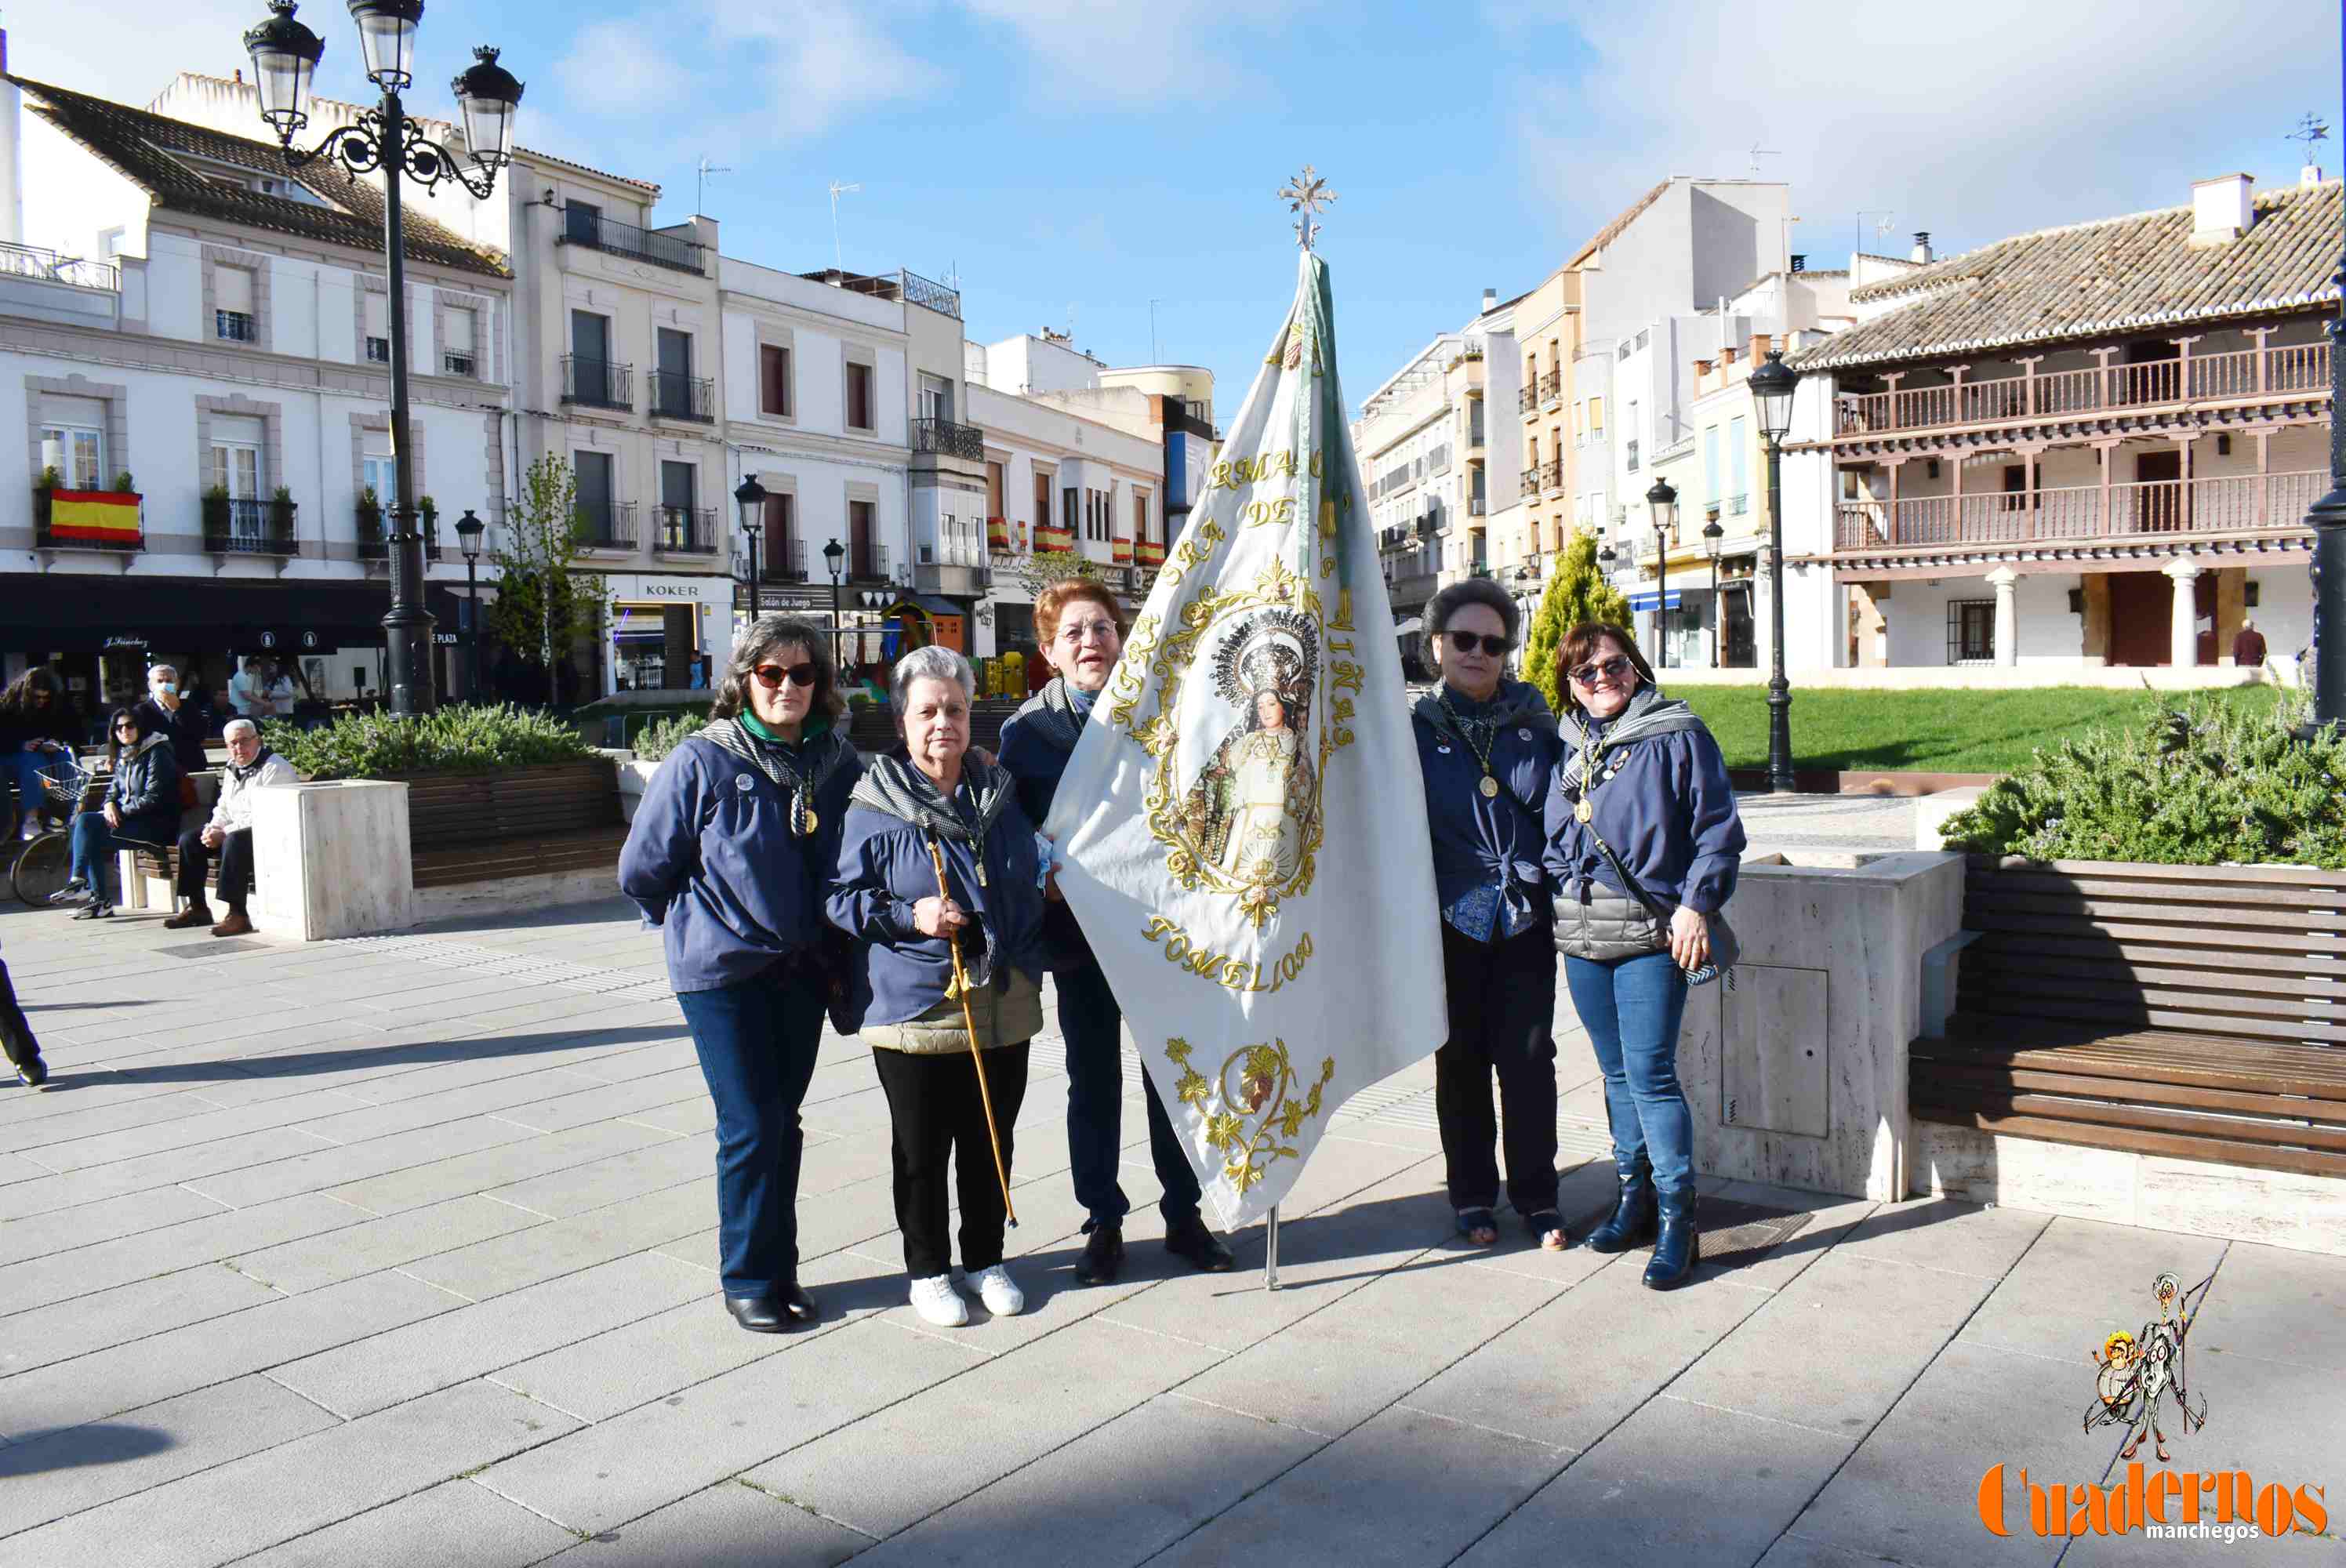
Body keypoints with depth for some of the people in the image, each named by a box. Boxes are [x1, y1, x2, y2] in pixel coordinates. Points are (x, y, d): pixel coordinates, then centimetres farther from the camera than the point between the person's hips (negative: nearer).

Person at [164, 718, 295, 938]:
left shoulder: (275, 768, -15)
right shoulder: (231, 769, 15)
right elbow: (223, 808, 22)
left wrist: (224, 833, -21)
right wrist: (213, 828, -2)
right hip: (236, 831, 10)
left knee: (234, 841, -36)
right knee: (189, 839, 3)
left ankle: (238, 915, -35)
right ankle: (197, 908, 8)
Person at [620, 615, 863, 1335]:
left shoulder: (837, 761, 1)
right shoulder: (702, 761, -10)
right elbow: (642, 869, -2)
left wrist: (823, 934, 11)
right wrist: (700, 925, 8)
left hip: (803, 971, 4)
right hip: (723, 972, -4)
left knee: (783, 1122, 12)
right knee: (751, 1126, -3)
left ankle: (782, 1270, 25)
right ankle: (748, 1279, 13)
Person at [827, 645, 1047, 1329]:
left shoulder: (1001, 795, 9)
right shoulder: (874, 808, -6)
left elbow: (1031, 882, 23)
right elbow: (840, 898, -4)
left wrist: (1028, 960, 17)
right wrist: (909, 916, -17)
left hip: (1003, 1007, 4)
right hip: (914, 1008, -4)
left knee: (991, 1142, 13)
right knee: (922, 1149, 7)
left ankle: (986, 1259, 30)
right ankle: (927, 1269, 24)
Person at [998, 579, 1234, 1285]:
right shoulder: (1027, 730, -1)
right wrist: (1042, 878, -15)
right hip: (1081, 929, 0)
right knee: (1093, 1082, 9)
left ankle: (1184, 1214, 25)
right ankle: (1104, 1223, 23)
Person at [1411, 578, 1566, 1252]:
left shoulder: (1535, 720, 5)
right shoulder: (1416, 729, 1)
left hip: (1525, 917, 1)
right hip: (1453, 920, -1)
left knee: (1529, 1058, 2)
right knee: (1461, 1060, 9)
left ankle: (1537, 1198, 16)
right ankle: (1473, 1197, 22)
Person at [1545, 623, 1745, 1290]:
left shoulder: (1679, 736, -2)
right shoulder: (1567, 746, 13)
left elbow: (1720, 832, -4)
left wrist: (1696, 905, -12)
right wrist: (1558, 896, 11)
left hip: (1652, 934, -5)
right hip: (1580, 936, 6)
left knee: (1650, 1073, -9)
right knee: (1617, 1073, 14)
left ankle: (1676, 1218, 1)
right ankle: (1634, 1196, 26)